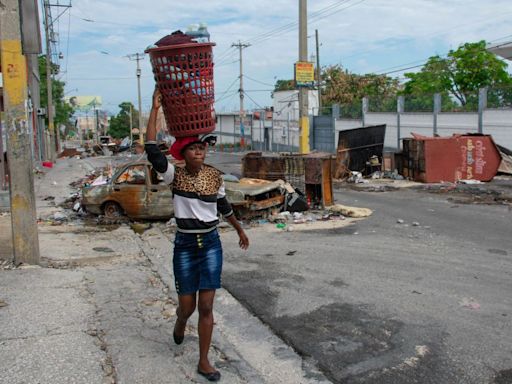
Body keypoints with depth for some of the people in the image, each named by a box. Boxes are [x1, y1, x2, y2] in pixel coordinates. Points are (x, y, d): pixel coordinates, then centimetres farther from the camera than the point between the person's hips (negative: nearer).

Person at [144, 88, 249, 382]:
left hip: (211, 244, 1)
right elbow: (152, 150, -22)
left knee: (206, 307, 1)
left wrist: (240, 231, 24)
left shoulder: (215, 176, -1)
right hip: (185, 246, -1)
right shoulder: (175, 176, -8)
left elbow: (224, 205, 14)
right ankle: (180, 323, 47)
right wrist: (155, 110, -24)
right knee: (187, 306, 8)